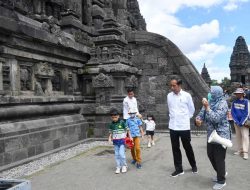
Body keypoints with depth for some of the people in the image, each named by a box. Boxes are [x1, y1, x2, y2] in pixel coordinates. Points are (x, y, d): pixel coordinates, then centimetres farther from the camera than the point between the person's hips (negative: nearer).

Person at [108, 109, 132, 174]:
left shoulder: (122, 122, -9)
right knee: (116, 154, 6)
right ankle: (118, 167, 18)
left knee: (121, 153, -11)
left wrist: (130, 137, -5)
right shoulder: (111, 124, 2)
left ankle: (124, 166, 10)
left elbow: (127, 129, -2)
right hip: (115, 141, 4)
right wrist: (110, 138, -5)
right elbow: (111, 132, 10)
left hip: (122, 140, -4)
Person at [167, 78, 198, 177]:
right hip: (173, 126, 3)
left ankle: (193, 165, 33)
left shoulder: (186, 95, -8)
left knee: (187, 147, 10)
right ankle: (178, 169, 21)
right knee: (175, 148, 8)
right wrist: (173, 117, 10)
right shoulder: (169, 96, 1)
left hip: (184, 126, -3)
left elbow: (191, 110, 4)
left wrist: (185, 118, 7)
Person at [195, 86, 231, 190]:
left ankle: (221, 181, 20)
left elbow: (216, 118, -27)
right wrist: (198, 119, -17)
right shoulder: (209, 102, 5)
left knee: (219, 158, 2)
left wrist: (207, 107, -30)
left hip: (221, 135, -8)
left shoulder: (222, 103, -17)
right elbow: (202, 114, 5)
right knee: (210, 155, 18)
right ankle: (221, 173, 41)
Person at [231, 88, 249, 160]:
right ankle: (240, 150, 18)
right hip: (236, 122, 4)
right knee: (238, 136, 9)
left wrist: (242, 122, -11)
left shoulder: (246, 102, -7)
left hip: (244, 122, -4)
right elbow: (232, 112, 4)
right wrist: (237, 121, -5)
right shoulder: (234, 102, 4)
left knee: (245, 136, -8)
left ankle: (245, 152, -8)